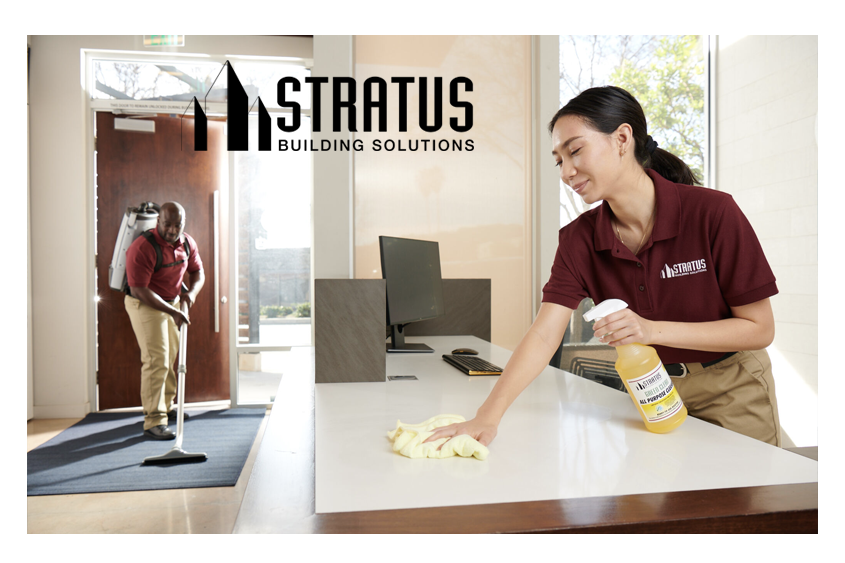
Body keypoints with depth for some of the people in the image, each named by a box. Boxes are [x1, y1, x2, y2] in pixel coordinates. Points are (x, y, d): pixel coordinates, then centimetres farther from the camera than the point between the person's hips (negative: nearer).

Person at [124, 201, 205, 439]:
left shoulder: (187, 243, -4)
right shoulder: (142, 248, -26)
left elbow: (197, 272, 9)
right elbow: (138, 290, -28)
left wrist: (191, 292, -12)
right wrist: (172, 311, -33)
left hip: (172, 303, 8)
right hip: (144, 304, -7)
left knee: (171, 356, 17)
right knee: (156, 360, -14)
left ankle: (166, 406, 34)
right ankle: (154, 421, -11)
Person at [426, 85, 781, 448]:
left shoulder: (712, 212, -24)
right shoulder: (579, 238, -15)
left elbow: (759, 329, -18)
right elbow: (544, 335, -24)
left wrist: (654, 330, -32)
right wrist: (488, 417, -35)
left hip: (732, 392, -2)